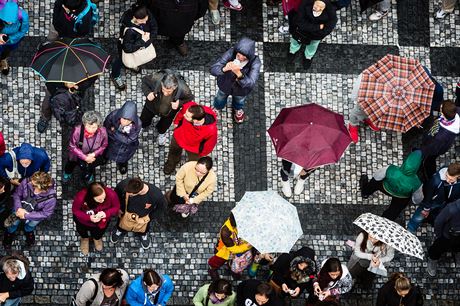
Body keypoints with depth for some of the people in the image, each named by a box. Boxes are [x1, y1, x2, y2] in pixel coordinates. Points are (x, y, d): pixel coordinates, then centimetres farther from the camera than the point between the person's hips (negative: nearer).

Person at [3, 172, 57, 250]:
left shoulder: (51, 198, -37)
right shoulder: (26, 183, -32)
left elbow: (46, 214, -22)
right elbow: (16, 195, -12)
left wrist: (26, 215, -28)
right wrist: (19, 208, -29)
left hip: (36, 213, 0)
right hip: (22, 207, 0)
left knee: (32, 223, -13)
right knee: (14, 222, -8)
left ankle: (28, 231, 25)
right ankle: (9, 233, 27)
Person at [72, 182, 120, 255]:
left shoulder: (111, 194, -35)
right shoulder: (81, 197, -39)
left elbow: (116, 208, -15)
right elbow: (75, 210, -20)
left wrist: (106, 213, -36)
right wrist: (89, 218, -36)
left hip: (102, 219, 0)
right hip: (85, 218, 0)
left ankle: (97, 238, 41)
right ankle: (84, 238, 31)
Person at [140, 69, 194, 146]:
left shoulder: (183, 89, -44)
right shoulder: (156, 78, -44)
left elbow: (190, 98, -19)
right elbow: (144, 80, -20)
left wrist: (180, 103, -39)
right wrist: (147, 93, -38)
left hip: (169, 112, 0)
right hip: (152, 105, 0)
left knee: (164, 126, 31)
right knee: (143, 123, 27)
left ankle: (161, 132, 67)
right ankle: (145, 125, 64)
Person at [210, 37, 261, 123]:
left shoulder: (255, 62, -38)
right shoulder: (231, 53, -36)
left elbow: (251, 83, -44)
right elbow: (213, 69, -35)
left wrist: (239, 74, -61)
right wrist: (224, 69, -56)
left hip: (241, 89, 0)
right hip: (226, 83, 0)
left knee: (239, 100, 34)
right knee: (221, 97, 33)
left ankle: (238, 109, 69)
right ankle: (217, 107, 67)